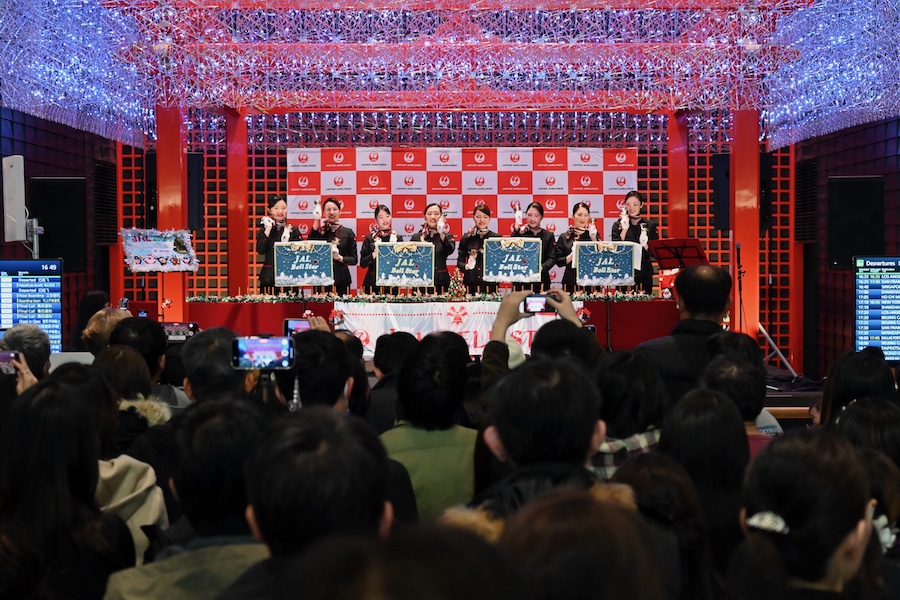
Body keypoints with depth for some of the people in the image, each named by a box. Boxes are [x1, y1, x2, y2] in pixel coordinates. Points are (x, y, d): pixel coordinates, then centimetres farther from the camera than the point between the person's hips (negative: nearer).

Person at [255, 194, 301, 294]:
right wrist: (268, 229, -8)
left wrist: (286, 241, -13)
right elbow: (260, 250, -10)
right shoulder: (265, 229, 7)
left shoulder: (293, 231, 6)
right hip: (269, 277, 0)